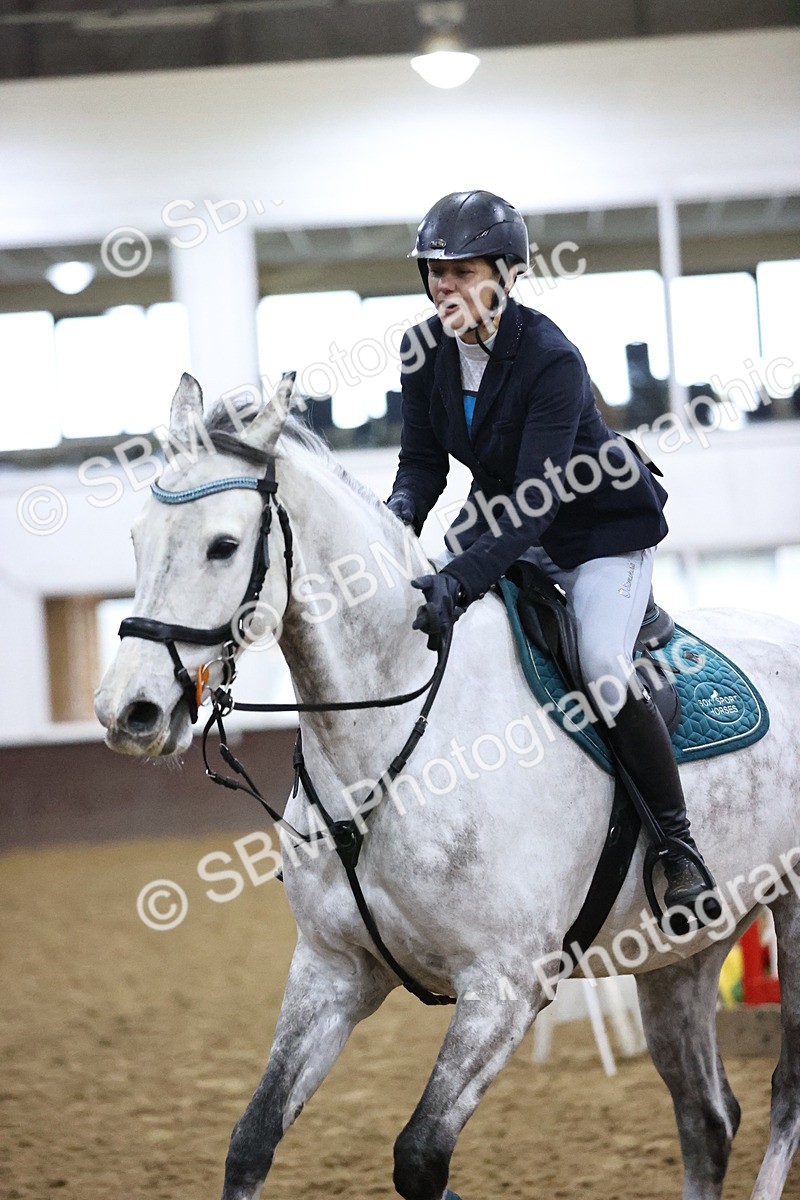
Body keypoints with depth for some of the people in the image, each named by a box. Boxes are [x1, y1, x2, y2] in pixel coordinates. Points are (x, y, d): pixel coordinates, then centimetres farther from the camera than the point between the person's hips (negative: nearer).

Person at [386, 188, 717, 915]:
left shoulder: (552, 360, -31)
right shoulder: (425, 352, -11)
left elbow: (537, 502, -36)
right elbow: (424, 459, -4)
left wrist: (458, 580, -48)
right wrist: (400, 515, -28)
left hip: (604, 527, -7)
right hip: (504, 518, 7)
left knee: (603, 668, -27)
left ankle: (678, 840, -10)